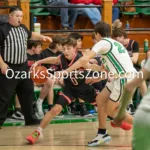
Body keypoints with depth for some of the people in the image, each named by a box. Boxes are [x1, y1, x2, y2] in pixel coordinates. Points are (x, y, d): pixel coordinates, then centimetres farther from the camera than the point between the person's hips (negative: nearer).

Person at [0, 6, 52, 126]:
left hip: (23, 66, 8)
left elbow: (31, 35, 33)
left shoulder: (23, 28, 10)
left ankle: (29, 118, 22)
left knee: (27, 92, 13)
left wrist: (42, 37, 16)